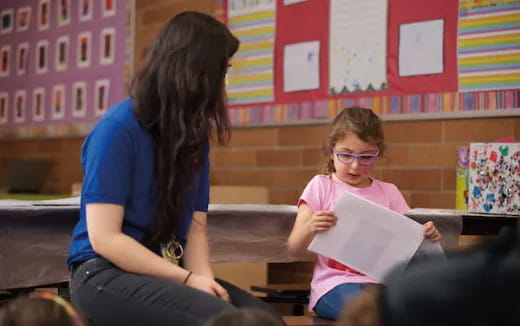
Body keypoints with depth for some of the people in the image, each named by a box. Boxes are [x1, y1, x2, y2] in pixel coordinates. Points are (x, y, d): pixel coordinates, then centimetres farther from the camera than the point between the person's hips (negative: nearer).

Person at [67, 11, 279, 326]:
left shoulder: (195, 135, 7)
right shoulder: (118, 129, -14)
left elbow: (195, 227, 4)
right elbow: (104, 239, -17)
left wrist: (204, 278, -16)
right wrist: (188, 279, -19)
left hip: (166, 271, 6)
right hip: (106, 273, -6)